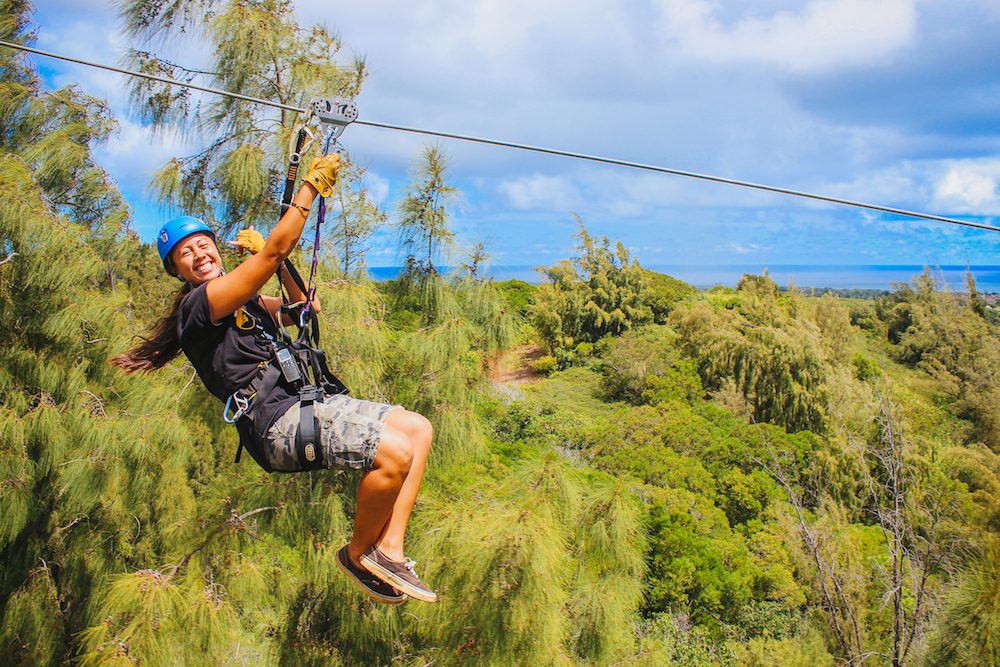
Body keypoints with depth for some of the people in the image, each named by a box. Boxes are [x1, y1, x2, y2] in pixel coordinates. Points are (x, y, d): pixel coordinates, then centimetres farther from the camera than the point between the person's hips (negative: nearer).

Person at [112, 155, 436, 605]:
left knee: (418, 429, 5)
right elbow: (275, 251, -12)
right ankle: (358, 555, 1)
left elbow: (306, 308, 25)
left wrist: (268, 257, 17)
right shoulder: (199, 304, -6)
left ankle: (389, 549, -1)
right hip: (275, 421, -10)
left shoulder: (247, 303, 22)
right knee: (395, 454, -25)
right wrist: (312, 185, -7)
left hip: (303, 403, 10)